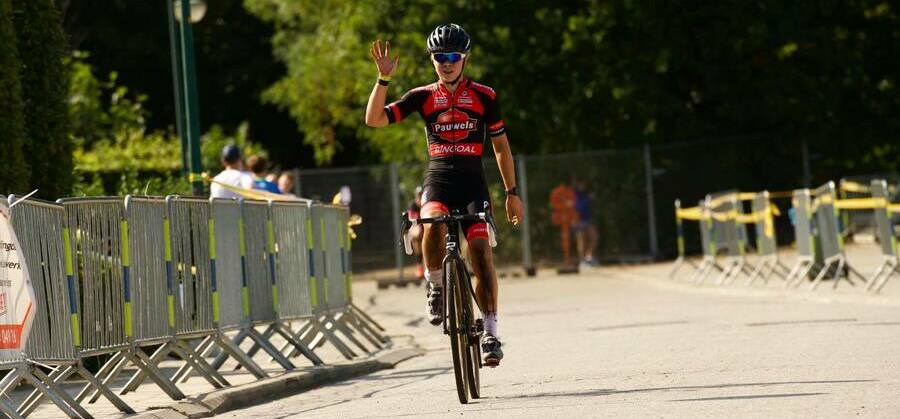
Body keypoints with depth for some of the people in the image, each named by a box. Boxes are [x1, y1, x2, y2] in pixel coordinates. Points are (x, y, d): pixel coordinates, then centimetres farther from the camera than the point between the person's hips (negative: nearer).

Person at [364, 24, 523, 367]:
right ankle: (435, 285, -7)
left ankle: (490, 332, -6)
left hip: (473, 182, 0)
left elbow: (501, 145, 10)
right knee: (433, 225, -32)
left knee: (481, 252, -12)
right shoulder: (423, 96, 4)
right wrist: (384, 78, -16)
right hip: (438, 179, 0)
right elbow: (374, 119, -4)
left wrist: (511, 192, 7)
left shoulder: (484, 96, 4)